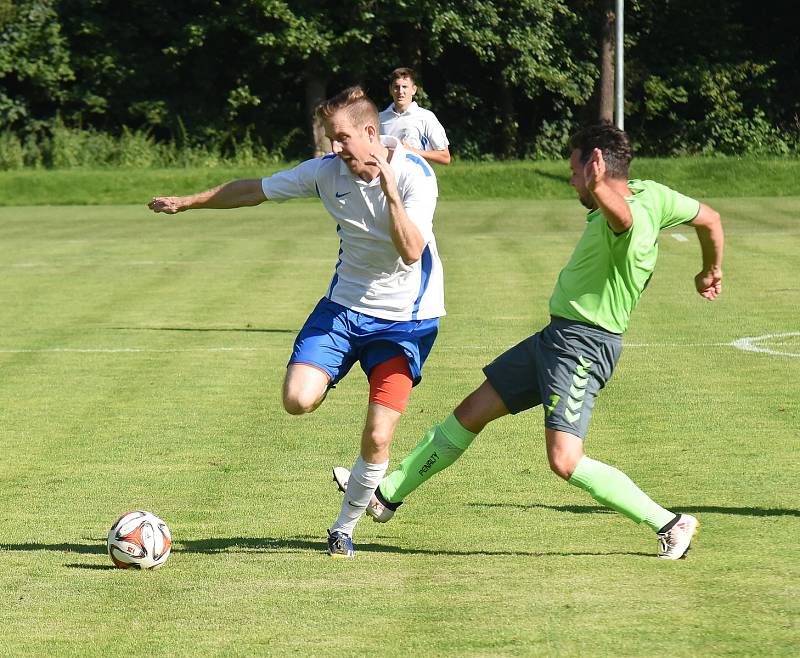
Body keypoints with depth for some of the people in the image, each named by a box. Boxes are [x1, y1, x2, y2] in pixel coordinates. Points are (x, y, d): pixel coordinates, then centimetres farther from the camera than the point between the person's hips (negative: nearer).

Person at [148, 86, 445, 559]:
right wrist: (186, 202, 10)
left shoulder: (415, 175, -17)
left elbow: (411, 251, -27)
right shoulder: (328, 171, -5)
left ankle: (344, 528, 14)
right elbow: (255, 190, 7)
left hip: (405, 320, -3)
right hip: (345, 305, 3)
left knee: (377, 439, -9)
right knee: (298, 399, -21)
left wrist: (388, 187, -34)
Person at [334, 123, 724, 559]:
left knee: (565, 461, -19)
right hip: (557, 336, 10)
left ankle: (670, 524, -7)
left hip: (582, 346, -10)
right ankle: (388, 494, 29)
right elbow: (709, 218, 14)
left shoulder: (625, 220, -25)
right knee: (473, 411, 16)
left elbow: (621, 214, -51)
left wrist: (598, 189, -73)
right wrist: (711, 271, 32)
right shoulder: (651, 194, 2)